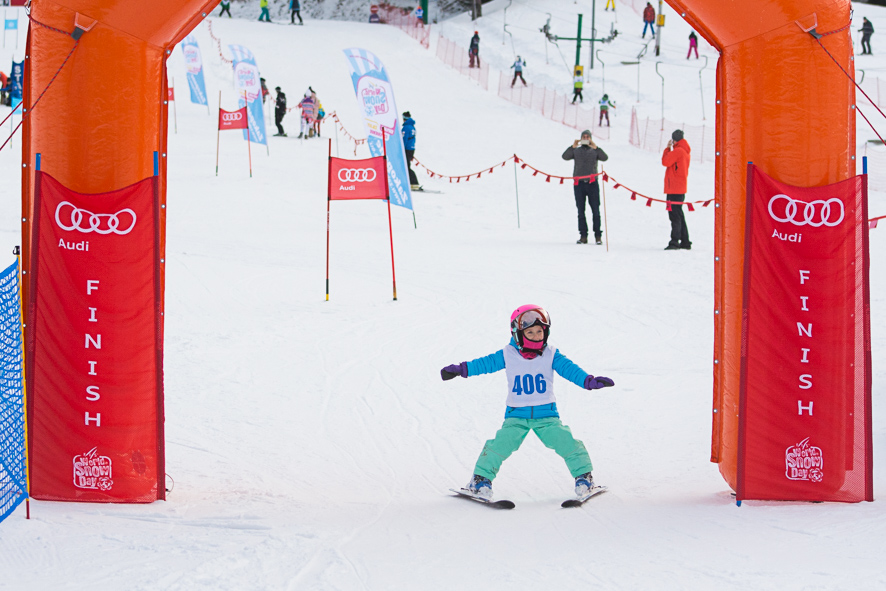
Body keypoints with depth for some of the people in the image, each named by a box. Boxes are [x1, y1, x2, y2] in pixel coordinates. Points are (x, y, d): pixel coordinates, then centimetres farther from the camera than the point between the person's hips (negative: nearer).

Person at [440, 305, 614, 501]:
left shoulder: (551, 355, 0)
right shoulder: (507, 355, 0)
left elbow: (569, 369, -7)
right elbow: (484, 363, 3)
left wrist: (590, 381, -22)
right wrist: (460, 369, -5)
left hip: (546, 414, 1)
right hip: (516, 415, 0)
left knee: (565, 442, -14)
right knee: (501, 444, -18)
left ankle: (583, 475, 7)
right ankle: (481, 478, 0)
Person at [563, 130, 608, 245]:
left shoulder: (595, 151, 12)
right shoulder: (576, 151, 14)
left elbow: (605, 158, -6)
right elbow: (565, 157, -3)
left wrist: (596, 148, -17)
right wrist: (572, 147, -16)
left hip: (592, 183, -1)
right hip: (579, 183, 1)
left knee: (595, 210, -3)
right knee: (581, 211, 2)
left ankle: (598, 235, -1)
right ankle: (583, 236, 6)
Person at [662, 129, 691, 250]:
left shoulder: (678, 151, -13)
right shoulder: (685, 151, 17)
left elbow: (665, 162, -13)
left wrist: (668, 148, -1)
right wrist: (669, 149, 14)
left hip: (674, 189, -10)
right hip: (680, 189, 10)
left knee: (675, 215, -12)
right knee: (679, 215, 15)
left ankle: (674, 242, -16)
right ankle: (685, 241, 17)